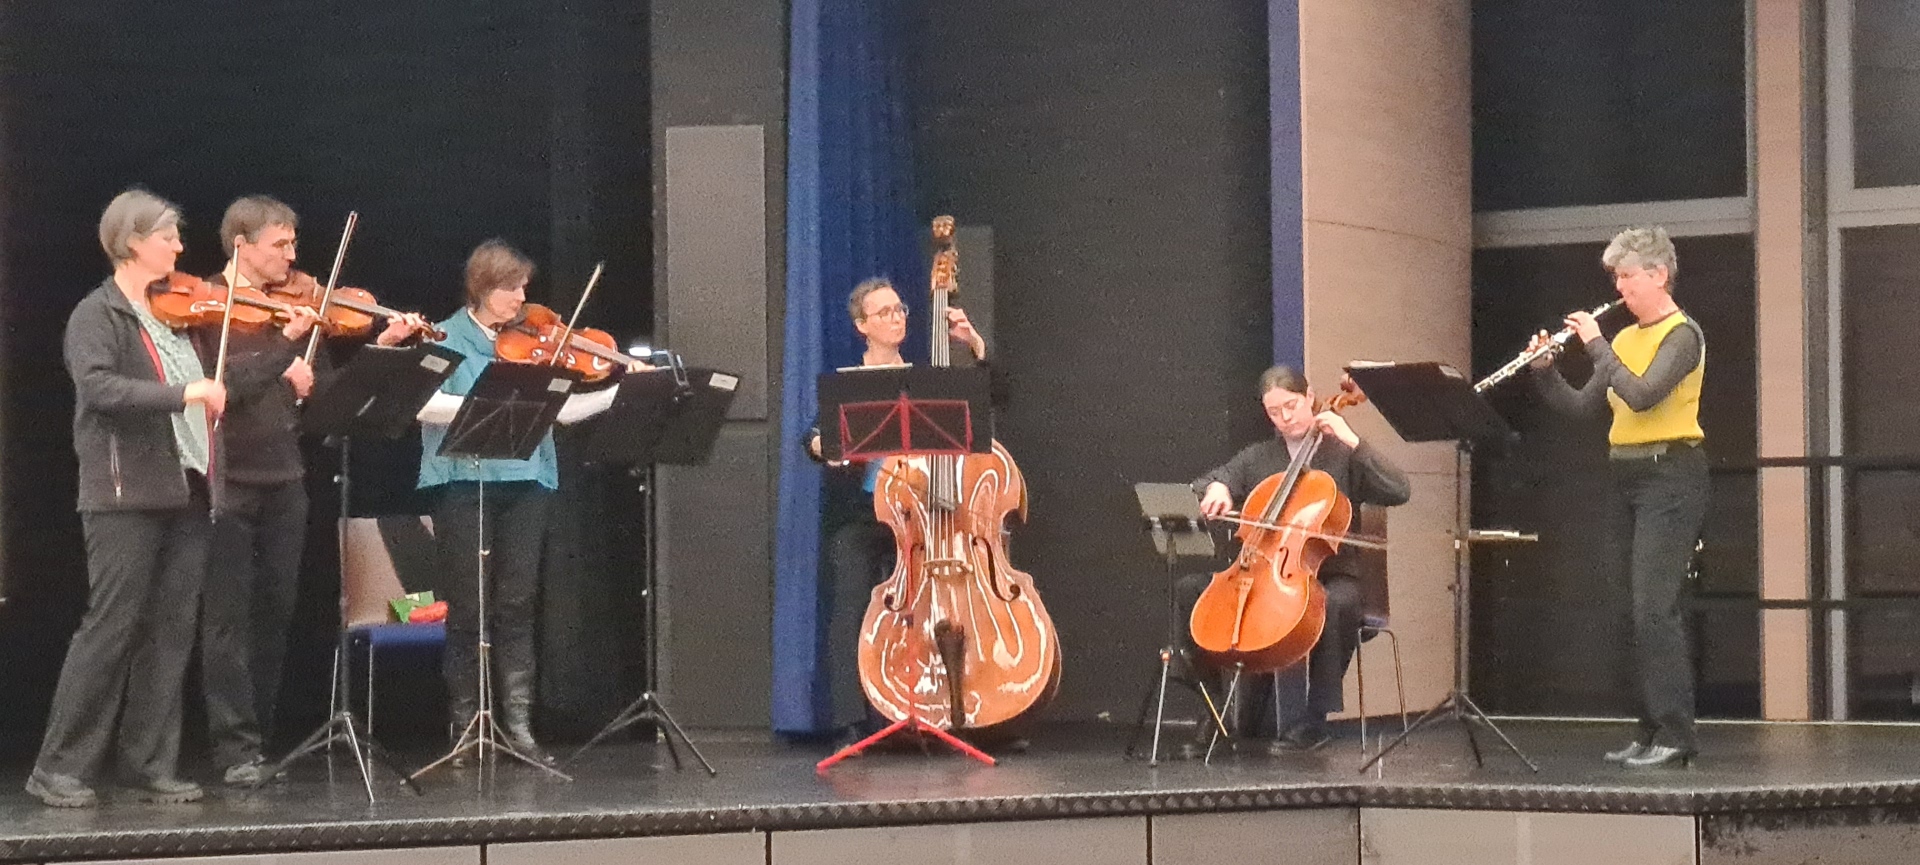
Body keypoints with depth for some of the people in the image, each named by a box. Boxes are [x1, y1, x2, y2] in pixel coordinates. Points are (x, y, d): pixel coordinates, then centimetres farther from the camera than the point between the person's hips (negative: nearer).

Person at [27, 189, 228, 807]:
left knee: (171, 631, 5)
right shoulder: (97, 316, -5)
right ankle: (59, 769, 2)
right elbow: (99, 387, -23)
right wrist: (183, 393, -30)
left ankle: (149, 765, 11)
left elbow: (214, 391, 17)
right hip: (126, 495, -7)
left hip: (184, 494, 7)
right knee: (112, 627, -6)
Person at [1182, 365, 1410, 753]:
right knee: (1190, 589, -17)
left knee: (1338, 604, -39)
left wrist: (1352, 441, -13)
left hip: (1330, 575, -4)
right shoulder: (1257, 458, 15)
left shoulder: (1342, 455, 4)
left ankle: (1309, 720, -28)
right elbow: (1206, 483, 11)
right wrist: (1215, 489, -13)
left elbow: (1399, 491, -9)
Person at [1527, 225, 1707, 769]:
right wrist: (1544, 372, -2)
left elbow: (1641, 395, -24)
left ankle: (1674, 734, -12)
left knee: (1654, 607, -14)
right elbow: (1581, 406, 13)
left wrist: (1595, 344, -16)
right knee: (1650, 610, 10)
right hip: (1631, 479, 9)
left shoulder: (1681, 334, -9)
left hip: (1670, 478, -9)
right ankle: (1654, 731, 14)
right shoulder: (1626, 338, 15)